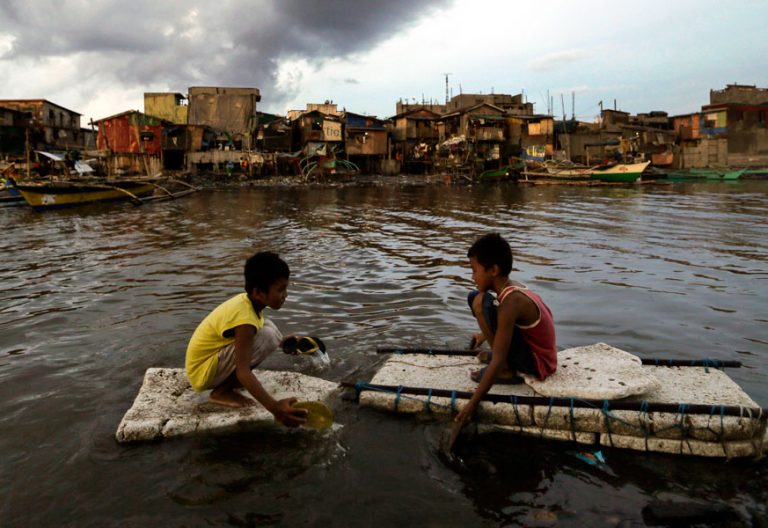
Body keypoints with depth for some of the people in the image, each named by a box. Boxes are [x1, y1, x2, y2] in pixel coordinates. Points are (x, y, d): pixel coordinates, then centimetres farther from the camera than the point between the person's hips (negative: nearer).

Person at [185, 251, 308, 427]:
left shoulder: (246, 300, -2)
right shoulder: (245, 319, -28)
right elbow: (243, 371, -34)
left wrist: (282, 342, 4)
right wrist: (274, 407, -41)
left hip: (210, 358, 9)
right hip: (203, 372, -9)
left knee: (267, 328, 5)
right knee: (267, 336, -25)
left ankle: (227, 382, 6)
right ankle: (221, 392, -11)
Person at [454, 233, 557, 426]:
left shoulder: (510, 303, -28)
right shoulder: (513, 287, -2)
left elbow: (498, 361, -31)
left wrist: (473, 403, -27)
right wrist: (486, 335, 35)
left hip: (537, 364, -9)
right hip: (536, 351, 9)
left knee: (481, 302, -26)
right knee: (474, 297, 8)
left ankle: (506, 371, -14)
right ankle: (502, 357, 13)